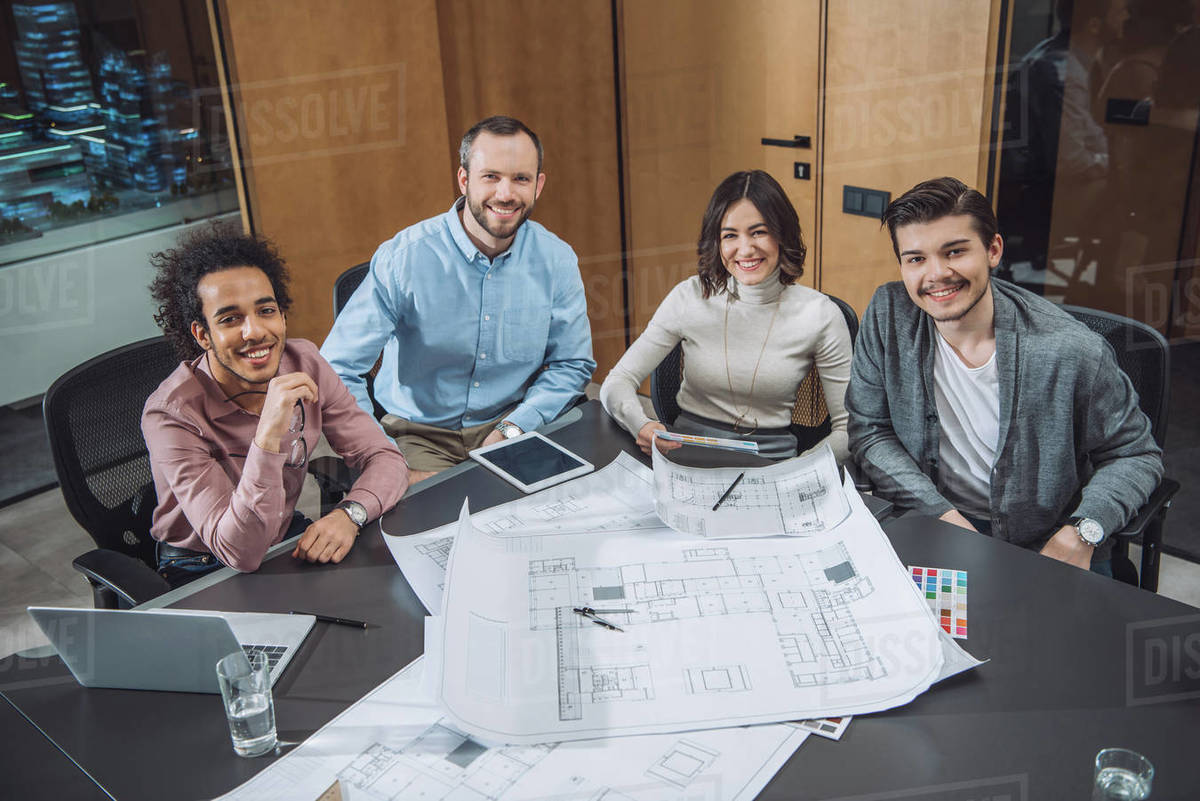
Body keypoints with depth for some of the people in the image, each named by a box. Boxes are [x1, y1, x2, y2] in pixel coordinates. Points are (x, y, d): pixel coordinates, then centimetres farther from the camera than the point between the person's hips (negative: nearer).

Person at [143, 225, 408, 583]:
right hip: (202, 574, -5)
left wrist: (349, 514, -32)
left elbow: (386, 460, -10)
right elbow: (240, 552, -31)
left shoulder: (303, 363, -11)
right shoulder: (169, 415, -25)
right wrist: (268, 433, -43)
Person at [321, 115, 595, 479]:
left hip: (510, 426, 3)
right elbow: (337, 370, -13)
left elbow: (572, 364, 7)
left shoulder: (557, 261, -3)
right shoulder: (403, 257, -13)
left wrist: (512, 429, -10)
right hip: (418, 433, -3)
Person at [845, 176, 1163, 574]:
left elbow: (1135, 454, -2)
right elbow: (869, 432, -4)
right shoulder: (887, 316, -9)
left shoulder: (1070, 352, -16)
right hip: (934, 523, 2)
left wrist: (1082, 532, -19)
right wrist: (942, 513, -16)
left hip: (1047, 541, -1)